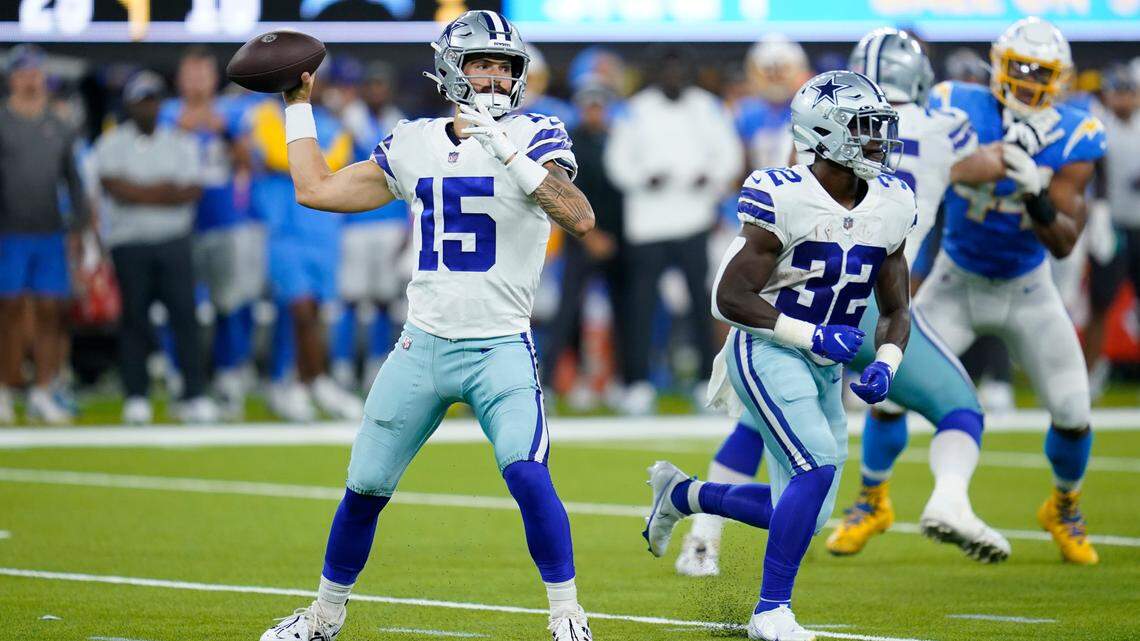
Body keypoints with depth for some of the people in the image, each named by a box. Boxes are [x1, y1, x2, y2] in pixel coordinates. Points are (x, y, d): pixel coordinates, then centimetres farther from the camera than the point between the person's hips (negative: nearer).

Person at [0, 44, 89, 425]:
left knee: (50, 312, -1)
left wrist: (79, 225, 7)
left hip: (50, 233, 3)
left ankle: (42, 393, 2)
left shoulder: (58, 128, 13)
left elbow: (73, 179, 16)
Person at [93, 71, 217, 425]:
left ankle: (194, 395, -5)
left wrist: (140, 194, -11)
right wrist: (165, 191, -7)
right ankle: (136, 398, 5)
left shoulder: (180, 143, 11)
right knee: (135, 319, 0)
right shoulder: (111, 144, 4)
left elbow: (193, 190, -1)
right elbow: (115, 188, -11)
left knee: (185, 315, -5)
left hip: (174, 240, 1)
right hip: (129, 243, -1)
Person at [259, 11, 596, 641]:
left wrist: (508, 153, -32)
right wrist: (298, 104, 18)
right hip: (422, 346, 4)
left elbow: (579, 218, -24)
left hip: (499, 349, -4)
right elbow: (317, 189, 15)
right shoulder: (413, 146, 7)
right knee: (365, 488, 10)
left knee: (528, 476, -24)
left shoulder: (532, 139, -6)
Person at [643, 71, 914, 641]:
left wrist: (885, 365, -9)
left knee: (800, 512, 7)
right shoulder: (783, 198, -19)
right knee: (820, 465, -25)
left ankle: (682, 494, 32)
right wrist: (811, 335, -22)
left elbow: (896, 310, 10)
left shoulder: (892, 204, 2)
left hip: (825, 366, 7)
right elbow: (731, 297, -17)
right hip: (766, 352, -7)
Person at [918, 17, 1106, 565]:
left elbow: (1064, 243, -24)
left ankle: (1063, 509, 29)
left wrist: (1036, 193, -41)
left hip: (1027, 289, 1)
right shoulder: (958, 111, -20)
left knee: (1072, 413, -1)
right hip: (955, 285, -1)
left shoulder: (1072, 139, -18)